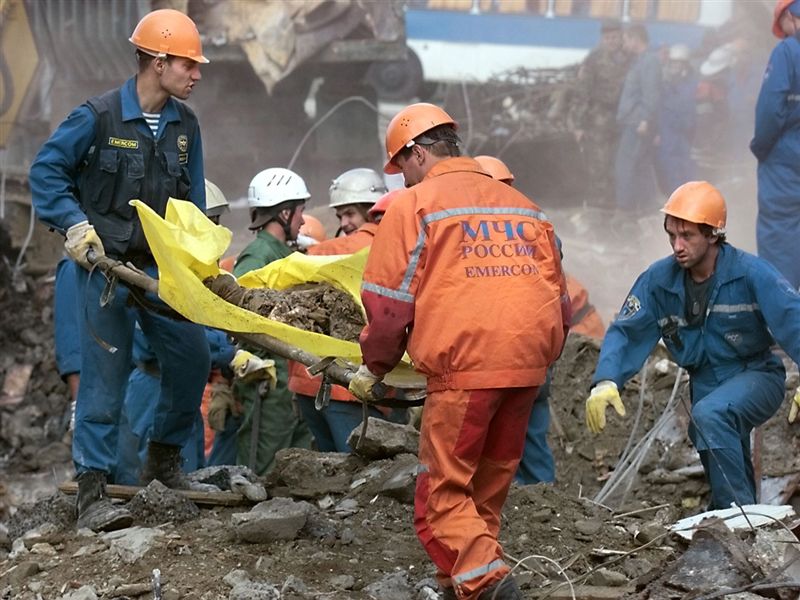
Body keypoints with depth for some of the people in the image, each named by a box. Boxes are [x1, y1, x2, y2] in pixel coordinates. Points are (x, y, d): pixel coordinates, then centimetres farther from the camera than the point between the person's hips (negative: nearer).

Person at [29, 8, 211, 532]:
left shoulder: (185, 125, 6)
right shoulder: (99, 116, -11)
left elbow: (193, 201, 13)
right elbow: (47, 171, -5)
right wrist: (75, 224, -15)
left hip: (161, 268, 6)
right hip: (105, 266, -5)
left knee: (192, 357, 3)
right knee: (106, 374, -6)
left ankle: (165, 458, 25)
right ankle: (93, 491, -1)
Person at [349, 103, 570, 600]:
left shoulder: (413, 206, 2)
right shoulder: (524, 206, 21)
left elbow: (389, 299, -1)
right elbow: (558, 296, 23)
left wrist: (374, 369, 12)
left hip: (464, 367, -6)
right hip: (528, 366, 6)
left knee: (444, 490, -1)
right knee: (490, 487, 15)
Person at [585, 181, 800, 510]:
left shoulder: (751, 273, -18)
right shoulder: (659, 279, -5)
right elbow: (626, 332, -4)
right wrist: (605, 381, -22)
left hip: (756, 376, -5)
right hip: (706, 382, 5)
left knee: (709, 414, -32)